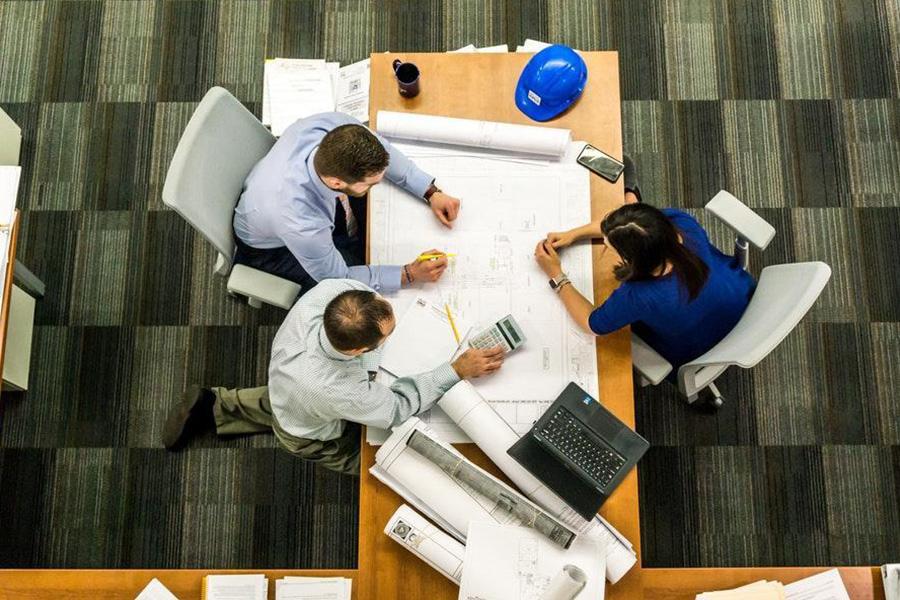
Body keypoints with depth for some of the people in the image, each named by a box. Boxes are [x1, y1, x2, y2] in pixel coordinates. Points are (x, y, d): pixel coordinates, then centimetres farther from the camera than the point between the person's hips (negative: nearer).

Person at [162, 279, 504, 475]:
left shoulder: (332, 290, -40)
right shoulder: (336, 391, -51)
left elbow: (359, 280, -13)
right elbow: (397, 408, -31)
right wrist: (458, 370, -30)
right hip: (312, 436, -5)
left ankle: (215, 407, 35)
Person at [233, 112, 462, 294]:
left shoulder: (333, 126, -35)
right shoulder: (301, 225, -47)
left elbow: (382, 149, -12)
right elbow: (337, 278, -26)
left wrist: (431, 192, -17)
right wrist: (410, 274, -27)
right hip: (272, 246, -5)